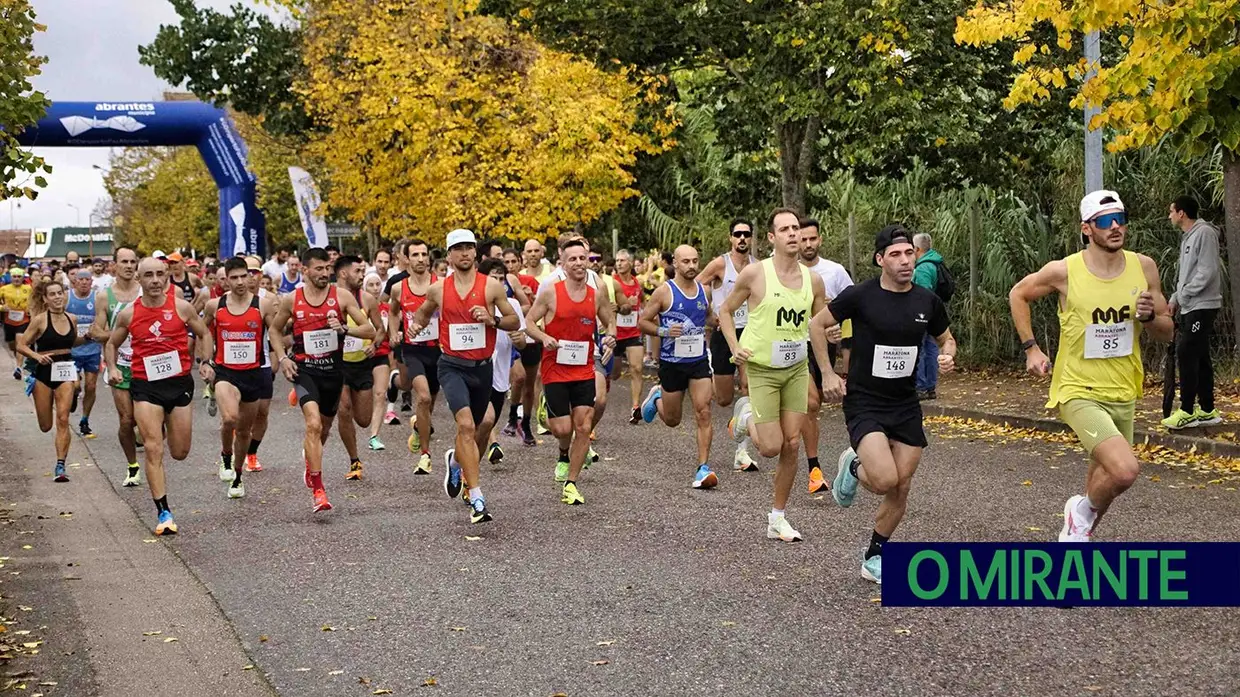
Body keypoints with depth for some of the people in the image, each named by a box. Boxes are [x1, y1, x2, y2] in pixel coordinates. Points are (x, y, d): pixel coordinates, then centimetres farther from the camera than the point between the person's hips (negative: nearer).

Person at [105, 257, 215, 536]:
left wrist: (205, 362, -3)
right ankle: (164, 513, -5)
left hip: (180, 383, 1)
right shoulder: (128, 314, 1)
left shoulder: (182, 308, -1)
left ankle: (165, 427, 47)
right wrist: (112, 368, -2)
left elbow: (204, 334, 12)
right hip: (145, 387, -1)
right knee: (153, 449, -10)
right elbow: (112, 343, 16)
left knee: (180, 452, 8)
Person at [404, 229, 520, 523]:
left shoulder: (492, 286, -1)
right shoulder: (438, 288, 2)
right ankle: (477, 500, -23)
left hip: (482, 366, 2)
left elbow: (515, 321, 3)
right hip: (452, 366, -2)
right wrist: (416, 324, 1)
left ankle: (454, 461, 54)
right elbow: (424, 311, 22)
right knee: (466, 426, -21)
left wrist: (492, 320, -16)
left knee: (471, 430, 17)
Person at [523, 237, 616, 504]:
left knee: (583, 427, -3)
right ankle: (564, 454, 34)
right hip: (555, 370, -3)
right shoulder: (550, 291, -7)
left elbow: (610, 321, 17)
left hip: (584, 371, 3)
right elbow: (529, 322, -2)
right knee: (562, 428, -4)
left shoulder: (596, 295, 2)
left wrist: (611, 336, -5)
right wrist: (544, 338, -21)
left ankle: (570, 485, 8)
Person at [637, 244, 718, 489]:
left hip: (699, 361, 2)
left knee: (703, 413, -12)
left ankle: (703, 468, -10)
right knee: (672, 420, 11)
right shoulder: (664, 292, -9)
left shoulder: (704, 291, 5)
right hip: (672, 363, -2)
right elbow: (643, 321, -4)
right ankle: (656, 398, 46)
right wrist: (663, 331, -20)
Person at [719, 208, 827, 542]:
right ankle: (745, 417, 28)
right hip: (761, 369, -4)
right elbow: (726, 310, 2)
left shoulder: (813, 280, 0)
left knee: (791, 444, 2)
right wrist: (735, 347, -11)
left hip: (797, 368, 4)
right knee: (771, 447, -7)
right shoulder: (755, 273, -11)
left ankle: (777, 519, 15)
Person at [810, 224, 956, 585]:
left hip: (906, 406, 5)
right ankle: (854, 466, 14)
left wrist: (948, 356, -6)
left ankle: (874, 559, 25)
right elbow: (817, 325, 1)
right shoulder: (860, 296, -12)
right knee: (885, 480, -22)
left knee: (901, 490, 5)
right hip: (863, 403, -4)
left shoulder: (928, 301, 0)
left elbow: (946, 339, 17)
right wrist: (828, 373, -5)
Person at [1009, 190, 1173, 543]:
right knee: (1125, 471, -25)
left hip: (1123, 394, 5)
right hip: (1080, 393, -5)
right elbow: (1018, 295, 6)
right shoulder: (1064, 271, -13)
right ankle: (1084, 510, 5)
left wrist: (1150, 316, -16)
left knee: (1105, 479, 19)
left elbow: (1167, 332, 6)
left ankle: (1075, 532, 45)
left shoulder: (1144, 267, -3)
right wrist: (1031, 348, 0)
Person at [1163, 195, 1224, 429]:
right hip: (1189, 307, 10)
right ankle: (1207, 411, 14)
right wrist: (1175, 298, 11)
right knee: (1199, 357, 10)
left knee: (1187, 353, -13)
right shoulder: (1188, 238, 18)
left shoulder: (1204, 233, -12)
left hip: (1202, 306, -10)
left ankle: (1187, 411, -12)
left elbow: (1207, 271, -18)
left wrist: (1183, 295, -14)